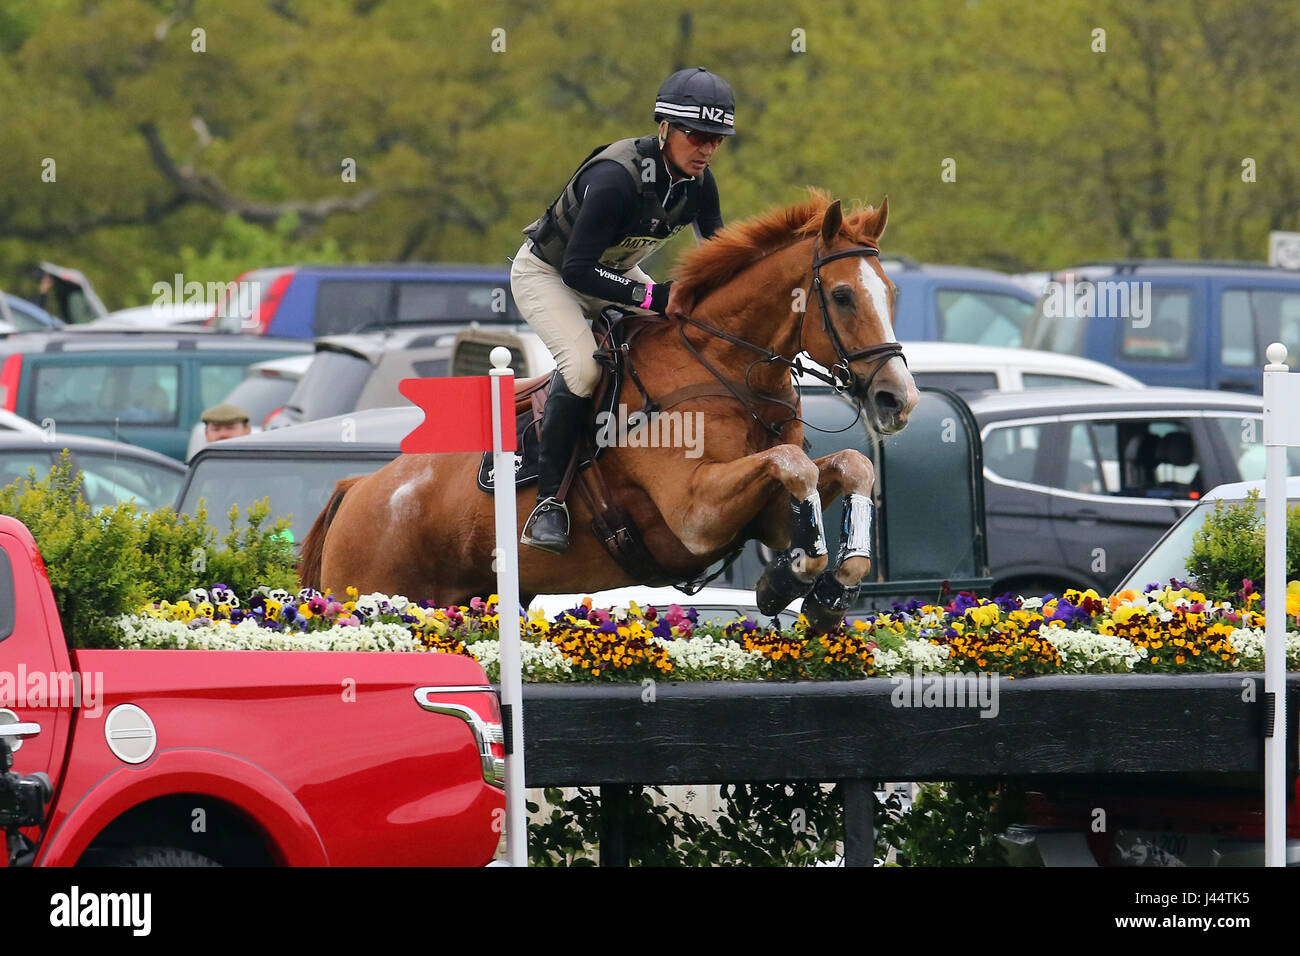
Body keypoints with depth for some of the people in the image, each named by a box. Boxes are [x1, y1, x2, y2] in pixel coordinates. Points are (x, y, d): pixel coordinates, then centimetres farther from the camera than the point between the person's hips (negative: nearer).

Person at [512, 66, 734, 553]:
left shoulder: (697, 182, -13)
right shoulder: (616, 178, -35)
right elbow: (578, 271, -37)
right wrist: (656, 296, -42)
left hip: (613, 270, 8)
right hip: (546, 272, -8)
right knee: (583, 363, -30)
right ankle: (548, 500, -22)